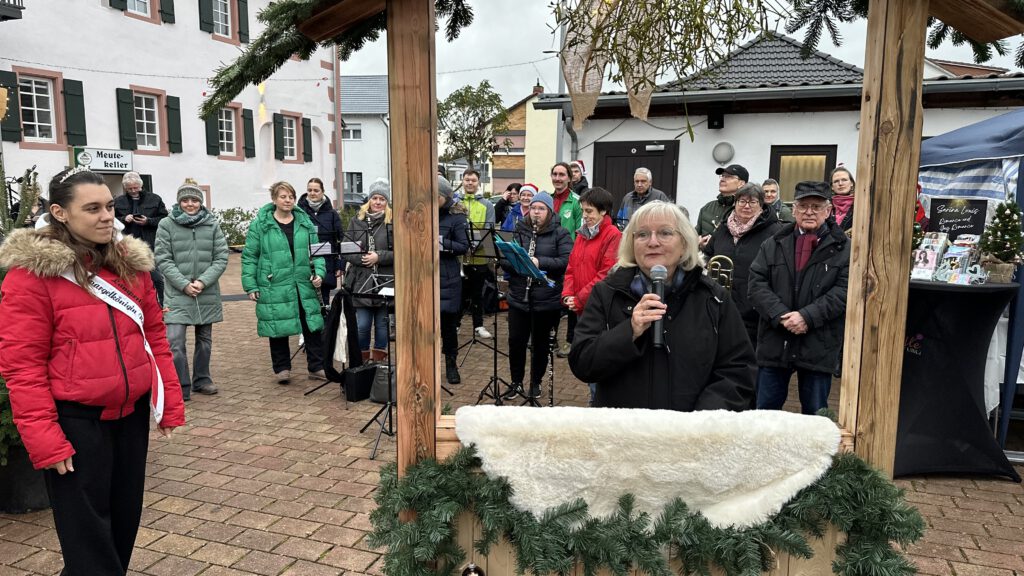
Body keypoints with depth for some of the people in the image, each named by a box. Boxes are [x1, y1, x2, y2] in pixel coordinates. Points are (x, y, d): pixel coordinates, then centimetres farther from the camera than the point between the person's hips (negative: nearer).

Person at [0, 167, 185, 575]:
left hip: (132, 413, 5)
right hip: (76, 420, -5)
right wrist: (44, 439, -16)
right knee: (88, 534, 8)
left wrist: (170, 403, 5)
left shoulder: (130, 261, 5)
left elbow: (155, 337, 8)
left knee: (125, 519, 18)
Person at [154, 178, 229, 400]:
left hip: (207, 294, 3)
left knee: (204, 340, 15)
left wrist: (203, 282, -13)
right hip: (177, 294, -3)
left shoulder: (212, 224, 1)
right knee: (175, 342, -9)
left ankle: (201, 379, 32)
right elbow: (163, 260, -6)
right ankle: (181, 387, 4)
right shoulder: (166, 224, -4)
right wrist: (184, 284, -15)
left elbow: (221, 258, -1)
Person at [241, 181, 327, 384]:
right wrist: (250, 285, -4)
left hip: (305, 287, 3)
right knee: (279, 329, 6)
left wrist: (319, 272, -5)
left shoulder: (305, 223, 9)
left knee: (312, 326, 5)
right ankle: (282, 368, 23)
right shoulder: (260, 225, -1)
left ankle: (317, 367, 18)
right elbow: (249, 257, 0)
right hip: (274, 288, -3)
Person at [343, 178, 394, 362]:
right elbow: (345, 250, 4)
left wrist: (379, 257, -15)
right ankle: (362, 361, 19)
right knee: (362, 325, 4)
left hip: (385, 283, -1)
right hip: (361, 282, 2)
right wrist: (362, 259, -12)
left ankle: (379, 360, 22)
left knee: (382, 325, 9)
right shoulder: (356, 221, 7)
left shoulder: (394, 222, -1)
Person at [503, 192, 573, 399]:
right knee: (516, 341, 6)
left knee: (541, 343, 11)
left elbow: (568, 261, -15)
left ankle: (536, 382, 29)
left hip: (547, 299, -2)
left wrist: (540, 262, -24)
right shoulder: (520, 231, 6)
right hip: (519, 297, 2)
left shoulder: (560, 234, -3)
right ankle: (516, 382, 25)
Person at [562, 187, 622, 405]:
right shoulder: (582, 234, 14)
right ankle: (594, 397, 28)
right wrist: (568, 295, -1)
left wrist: (580, 299, -15)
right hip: (581, 308, 8)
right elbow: (571, 267, 15)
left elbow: (607, 275, -17)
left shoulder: (612, 235, -10)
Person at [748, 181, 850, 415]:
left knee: (815, 414, 10)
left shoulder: (843, 248, 0)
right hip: (774, 342, 2)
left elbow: (844, 291, -9)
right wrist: (781, 316, -14)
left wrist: (807, 317, -18)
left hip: (818, 346, -2)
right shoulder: (773, 244, 7)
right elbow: (757, 284, 0)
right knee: (765, 409, 11)